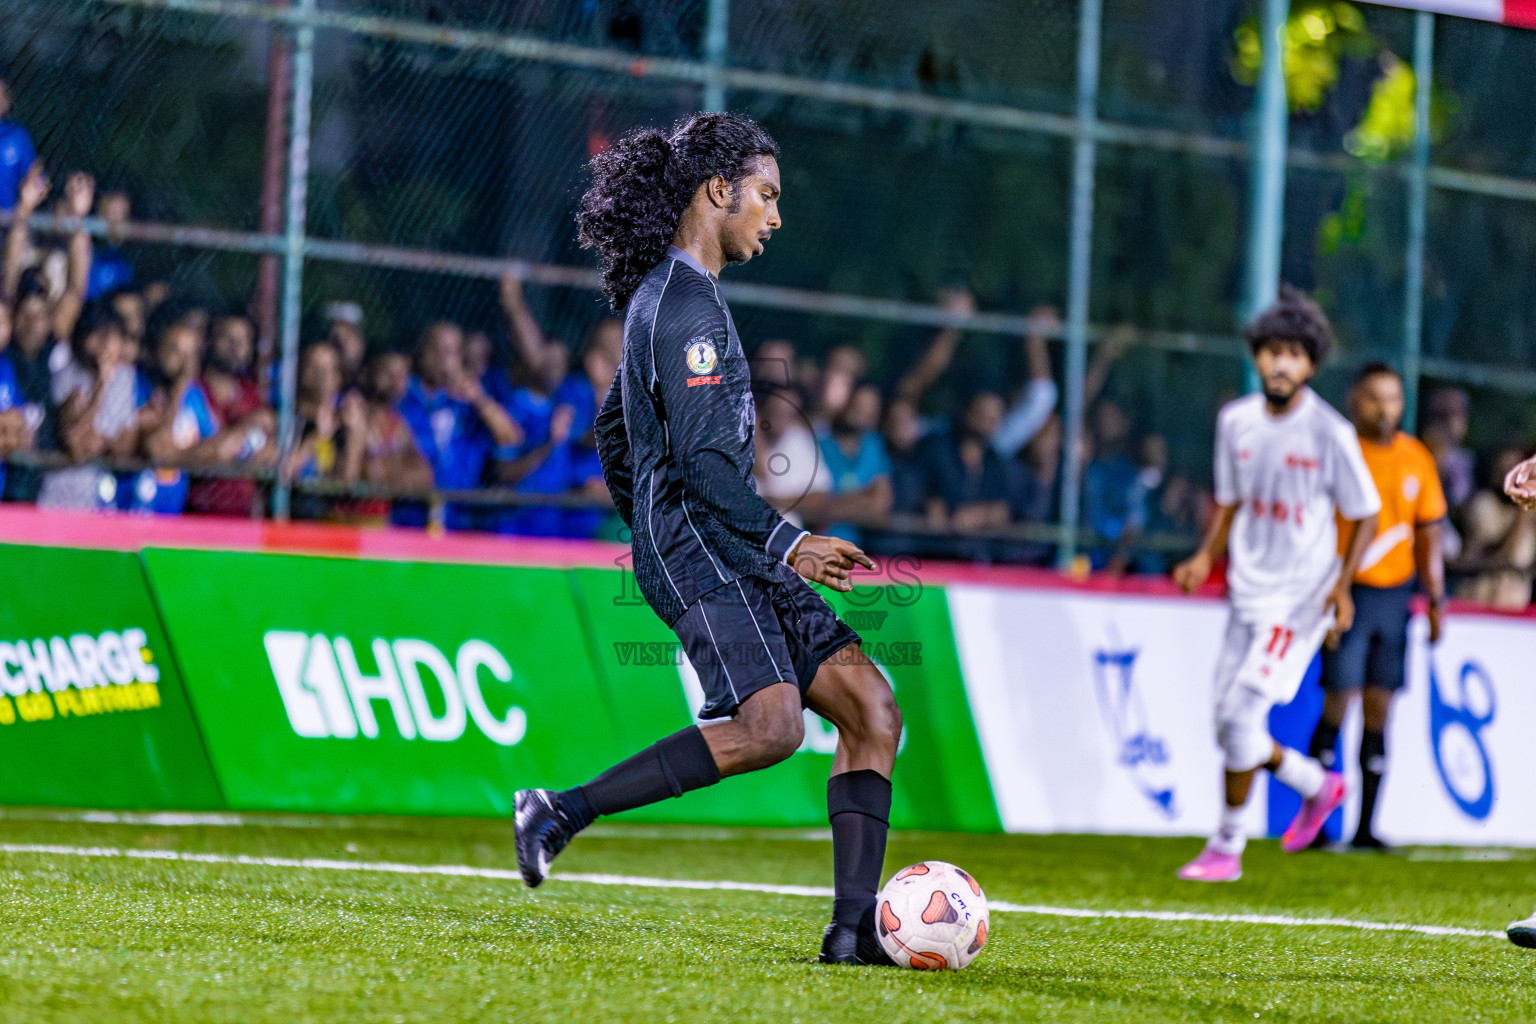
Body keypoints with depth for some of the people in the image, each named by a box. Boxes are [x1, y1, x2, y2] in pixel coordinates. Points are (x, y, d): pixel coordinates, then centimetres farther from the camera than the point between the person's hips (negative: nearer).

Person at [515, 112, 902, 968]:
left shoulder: (667, 295, 21)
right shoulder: (687, 306, -11)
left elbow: (615, 434, 29)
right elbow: (702, 462, -18)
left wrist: (656, 537, 33)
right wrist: (787, 544, -12)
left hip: (726, 552, 10)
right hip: (702, 549, -10)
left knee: (871, 709, 0)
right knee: (770, 724, -28)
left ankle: (855, 924, -5)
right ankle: (563, 813, -20)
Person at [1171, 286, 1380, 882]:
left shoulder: (1330, 433, -12)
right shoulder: (1235, 421, 4)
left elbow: (1364, 514, -4)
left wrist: (1342, 584, -15)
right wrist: (1206, 557, 1)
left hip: (1301, 597, -6)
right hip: (1248, 591, 6)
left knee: (1243, 713, -14)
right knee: (1228, 725, 7)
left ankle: (1226, 849, -1)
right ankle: (1318, 786, 32)